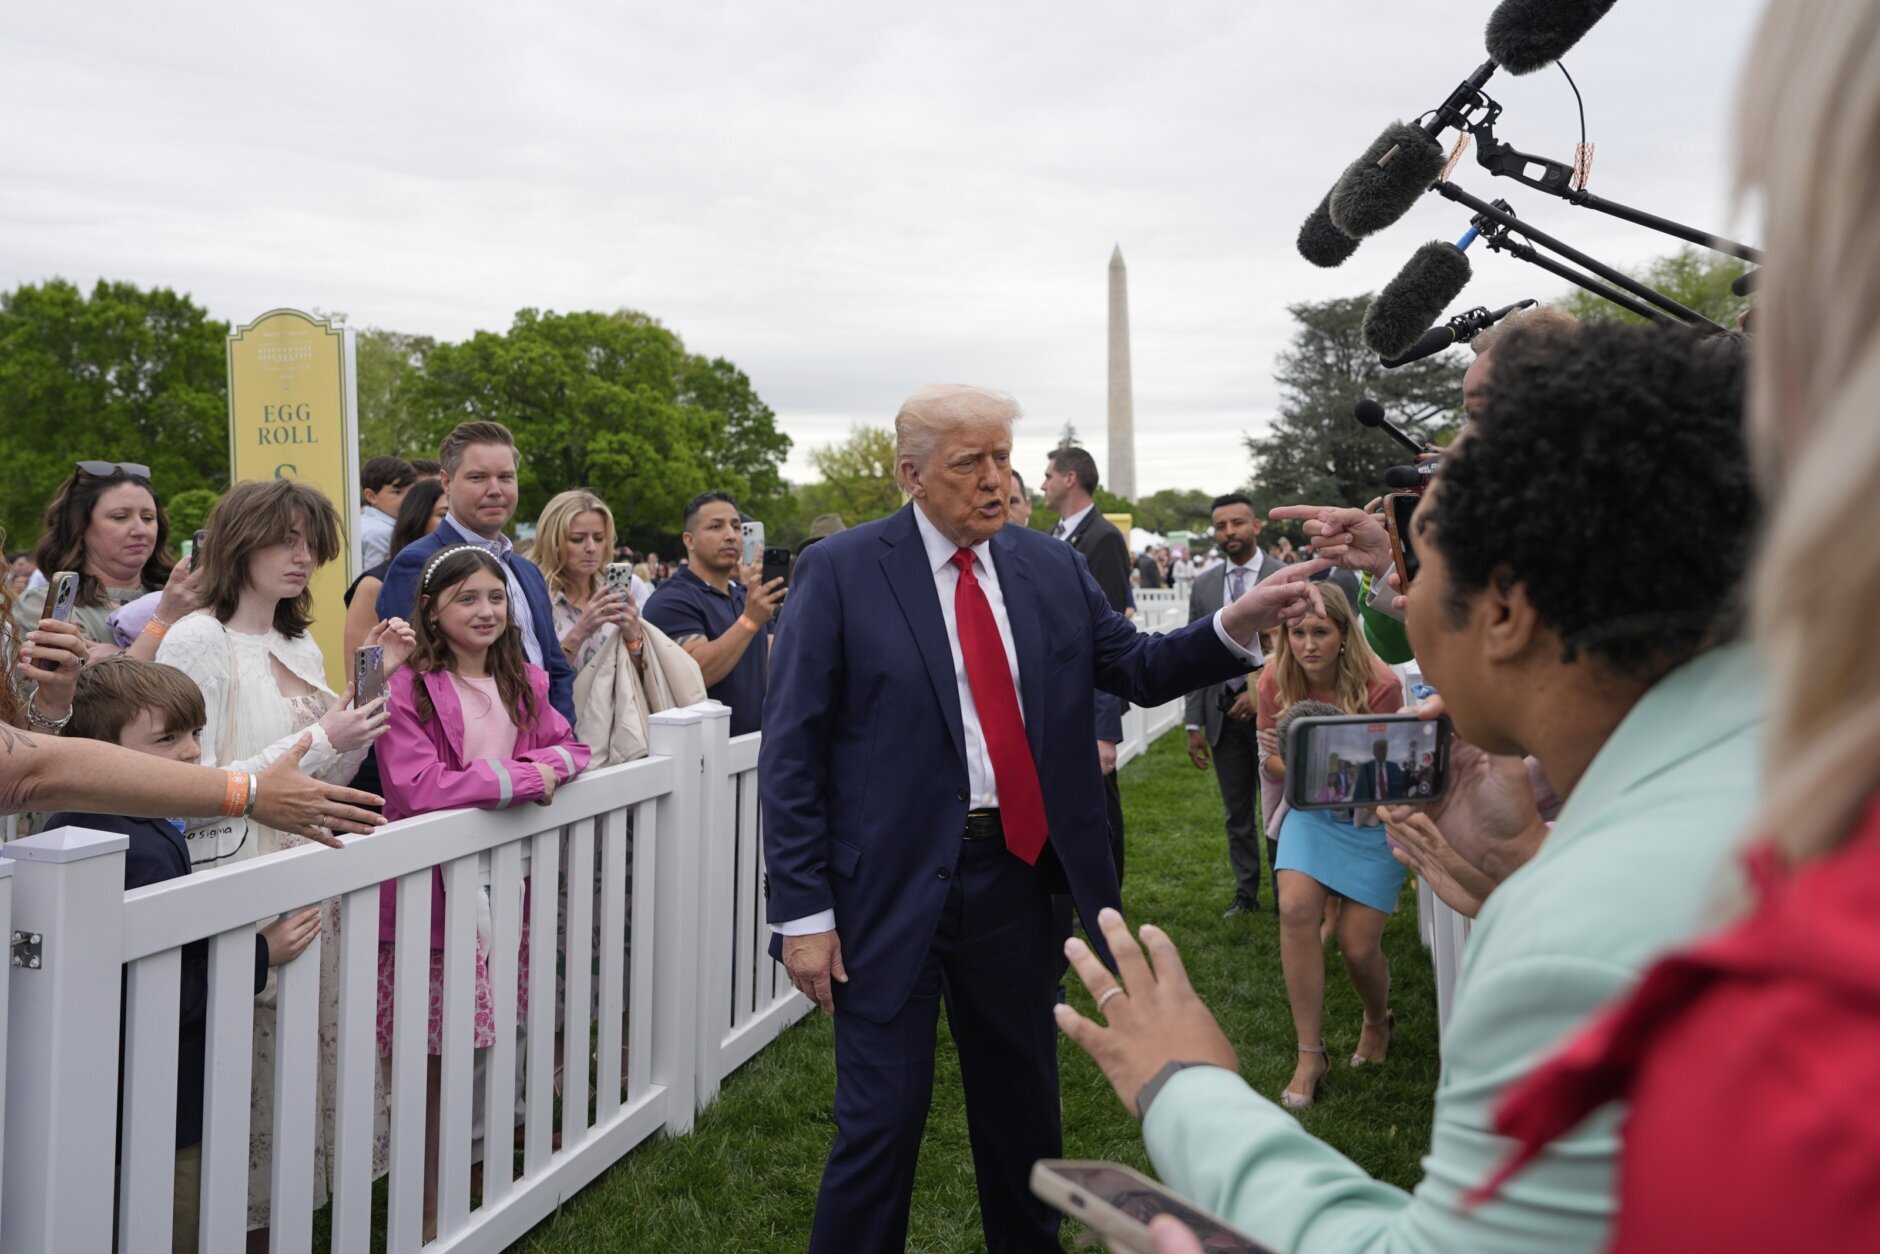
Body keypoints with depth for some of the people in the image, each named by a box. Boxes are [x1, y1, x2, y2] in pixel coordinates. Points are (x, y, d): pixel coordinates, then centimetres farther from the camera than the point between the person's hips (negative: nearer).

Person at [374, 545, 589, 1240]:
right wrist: (520, 776, -16)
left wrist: (549, 765, -7)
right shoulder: (409, 687, -10)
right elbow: (417, 789, -20)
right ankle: (429, 1213, 12)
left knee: (485, 1047, 10)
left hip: (503, 887, 6)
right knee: (431, 1060, 0)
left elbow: (570, 748, 16)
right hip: (432, 893, -6)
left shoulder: (523, 682, 12)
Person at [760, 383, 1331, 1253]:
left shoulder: (1052, 567, 6)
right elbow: (791, 752, -9)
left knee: (1023, 1104, 19)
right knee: (882, 1120, 1)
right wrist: (803, 912, -13)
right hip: (891, 887, -4)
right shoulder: (840, 571, -8)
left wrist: (1237, 625, -11)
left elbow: (1139, 670, 8)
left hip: (1018, 873, 5)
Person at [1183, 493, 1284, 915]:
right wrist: (1193, 723, 3)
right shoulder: (1204, 585, 7)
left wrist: (1262, 691, -15)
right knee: (1237, 812, 11)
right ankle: (1246, 892, 22)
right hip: (1223, 710, 3)